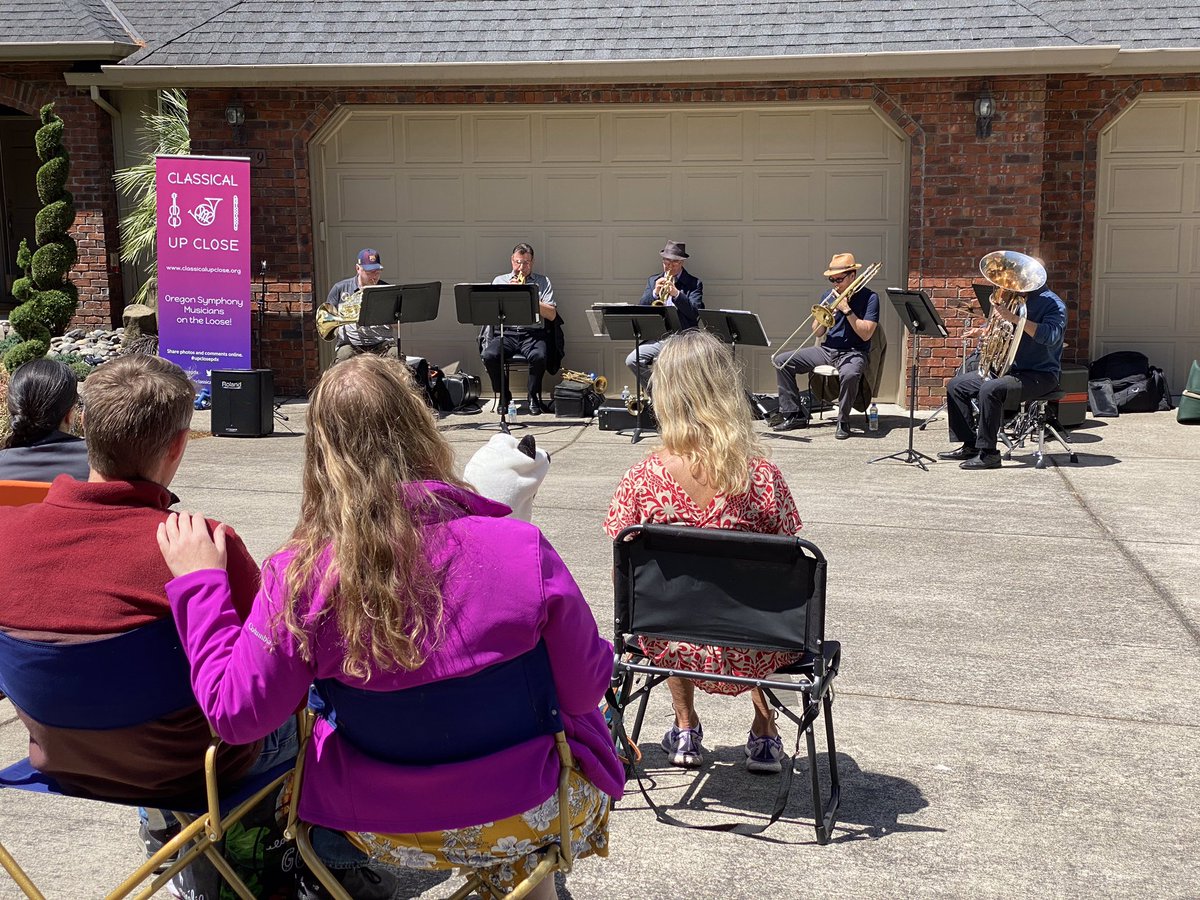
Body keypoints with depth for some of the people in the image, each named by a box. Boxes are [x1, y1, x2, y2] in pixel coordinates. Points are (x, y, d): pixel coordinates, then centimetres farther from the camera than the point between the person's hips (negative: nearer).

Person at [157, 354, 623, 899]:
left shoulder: (301, 575, -22)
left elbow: (235, 714, -11)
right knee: (585, 721, 32)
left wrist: (199, 583, -2)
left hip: (380, 829, 2)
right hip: (521, 817, -1)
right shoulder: (524, 549, -23)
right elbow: (585, 688, -12)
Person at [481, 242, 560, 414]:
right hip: (506, 333, 2)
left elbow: (552, 315, 0)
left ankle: (534, 397, -10)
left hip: (533, 333, -1)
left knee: (539, 356, -34)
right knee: (489, 356, -29)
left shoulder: (542, 282, 13)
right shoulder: (500, 281, 18)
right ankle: (504, 396, -6)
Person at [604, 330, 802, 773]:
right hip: (747, 653, 0)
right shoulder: (762, 478, -18)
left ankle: (685, 731, 43)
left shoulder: (641, 479, -16)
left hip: (672, 648, 1)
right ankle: (764, 735, 40)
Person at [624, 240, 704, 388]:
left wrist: (676, 294, -20)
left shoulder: (694, 284, 5)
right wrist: (655, 292, -11)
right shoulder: (653, 281, 16)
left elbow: (695, 313, -9)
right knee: (632, 360, -19)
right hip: (656, 338, 4)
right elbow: (640, 309, 6)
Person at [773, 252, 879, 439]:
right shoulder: (829, 296, 10)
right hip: (827, 349, 6)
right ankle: (795, 415, -3)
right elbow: (818, 333, 10)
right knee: (781, 360, -7)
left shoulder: (869, 297, -6)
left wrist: (846, 309, -19)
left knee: (849, 374, -42)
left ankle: (843, 422, -19)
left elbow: (866, 334, -15)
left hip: (853, 352, -6)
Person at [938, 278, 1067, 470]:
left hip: (1040, 374, -9)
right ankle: (970, 446, 5)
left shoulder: (1053, 303, -12)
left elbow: (1051, 336, -30)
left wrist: (1014, 318, -37)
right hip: (1009, 368, 9)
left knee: (990, 389, -33)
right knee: (956, 385, 2)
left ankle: (988, 454, -24)